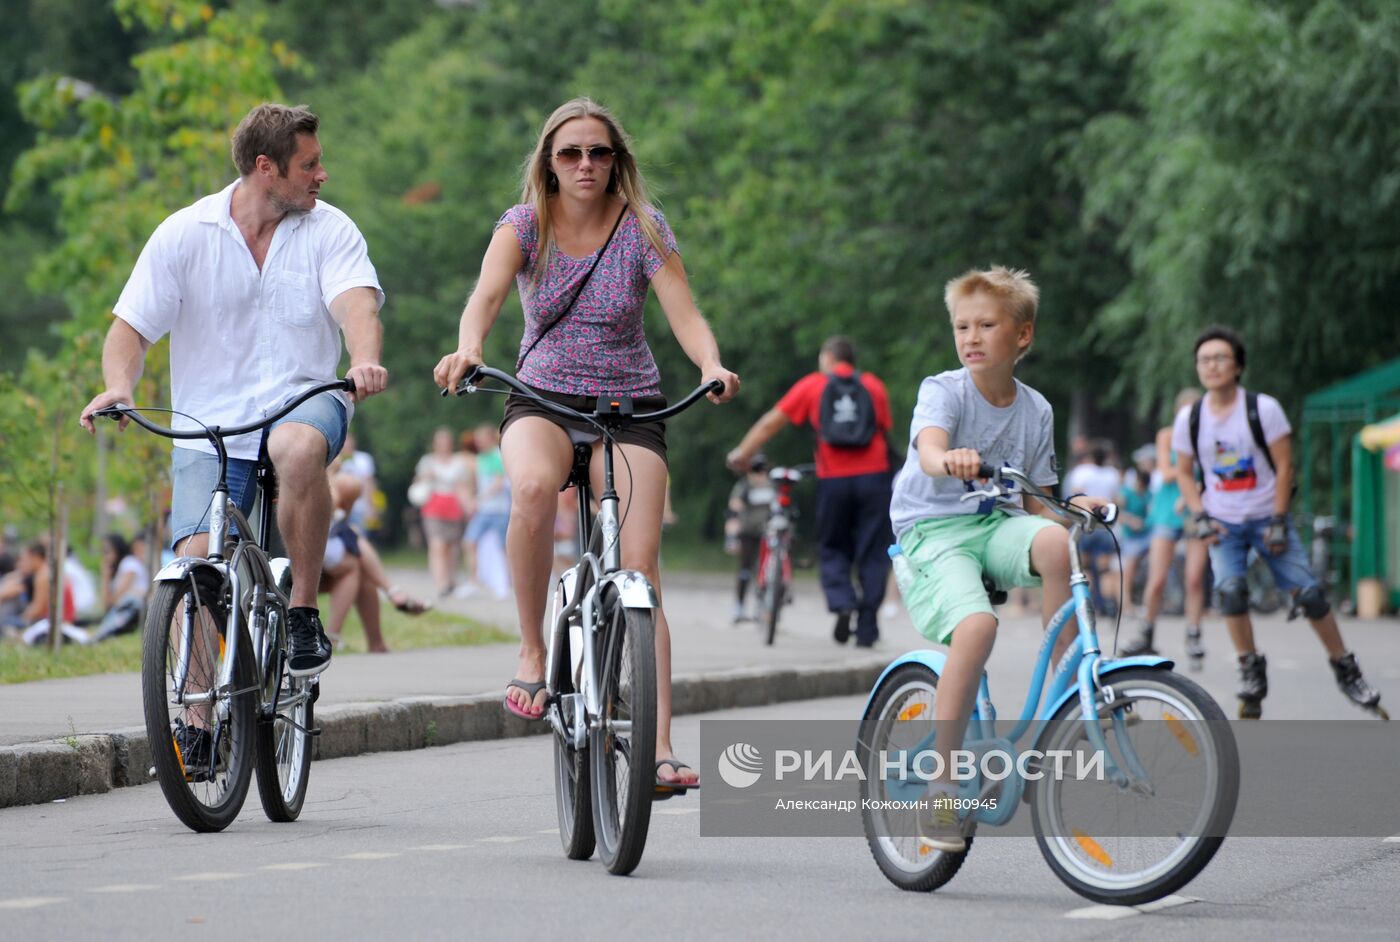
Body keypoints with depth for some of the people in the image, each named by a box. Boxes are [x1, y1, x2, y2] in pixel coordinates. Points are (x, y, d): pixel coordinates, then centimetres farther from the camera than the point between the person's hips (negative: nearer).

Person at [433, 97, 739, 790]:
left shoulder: (642, 227, -4)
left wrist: (712, 367, -37)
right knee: (534, 489, -36)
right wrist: (467, 349, -43)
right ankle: (532, 650, -20)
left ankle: (659, 747, -14)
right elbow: (488, 293, -20)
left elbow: (684, 314, -15)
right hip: (542, 401, 0)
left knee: (639, 571, -12)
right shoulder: (525, 225, -3)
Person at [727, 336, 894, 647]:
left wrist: (742, 454, 20)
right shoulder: (873, 385, 12)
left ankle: (841, 602, -10)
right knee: (871, 554, 6)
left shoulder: (812, 385, 9)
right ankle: (867, 629, 2)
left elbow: (771, 423, 11)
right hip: (873, 475, 1)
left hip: (833, 480, -1)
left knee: (833, 549, 15)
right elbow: (884, 429, 14)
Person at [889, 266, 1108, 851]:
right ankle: (941, 785, -26)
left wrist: (1070, 509, -8)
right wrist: (949, 460, -52)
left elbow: (1035, 501, 13)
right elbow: (929, 449, -28)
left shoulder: (1035, 410, 8)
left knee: (1053, 541, -32)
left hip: (997, 526, 4)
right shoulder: (942, 391, -6)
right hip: (933, 531, -4)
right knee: (977, 623, -33)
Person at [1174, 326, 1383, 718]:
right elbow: (1184, 472, 10)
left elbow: (1284, 466, -6)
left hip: (1267, 519, -1)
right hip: (1222, 524, 1)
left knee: (1309, 594, -8)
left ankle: (1345, 670, 9)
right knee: (1230, 589, -23)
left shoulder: (1263, 408, -9)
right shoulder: (1189, 418, -1)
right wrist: (1199, 517, -3)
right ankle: (1251, 669, -6)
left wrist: (1278, 522, -11)